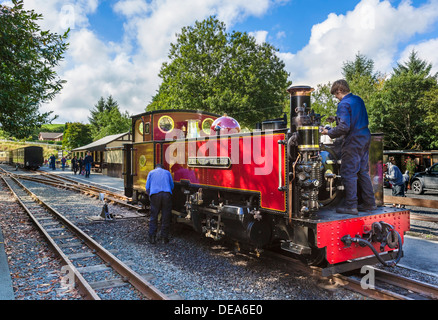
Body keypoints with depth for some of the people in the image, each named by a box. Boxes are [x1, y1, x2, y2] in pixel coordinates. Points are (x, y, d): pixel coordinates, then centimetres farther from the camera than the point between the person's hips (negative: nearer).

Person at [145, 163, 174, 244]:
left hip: (155, 195, 0)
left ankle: (152, 237, 8)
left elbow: (147, 187, 14)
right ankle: (165, 237, 9)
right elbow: (172, 186, 21)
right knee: (166, 217, 6)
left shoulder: (151, 172, 19)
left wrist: (149, 195, 30)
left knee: (153, 217, 8)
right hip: (167, 194, 0)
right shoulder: (167, 172, 22)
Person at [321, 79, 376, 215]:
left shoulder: (344, 104, -16)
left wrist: (329, 132, -10)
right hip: (365, 138, 9)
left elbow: (344, 127, -24)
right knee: (363, 172, 15)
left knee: (349, 173, -2)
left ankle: (351, 206, 2)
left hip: (353, 141, -9)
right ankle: (369, 203, 21)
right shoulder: (358, 99, 11)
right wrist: (337, 118, 23)